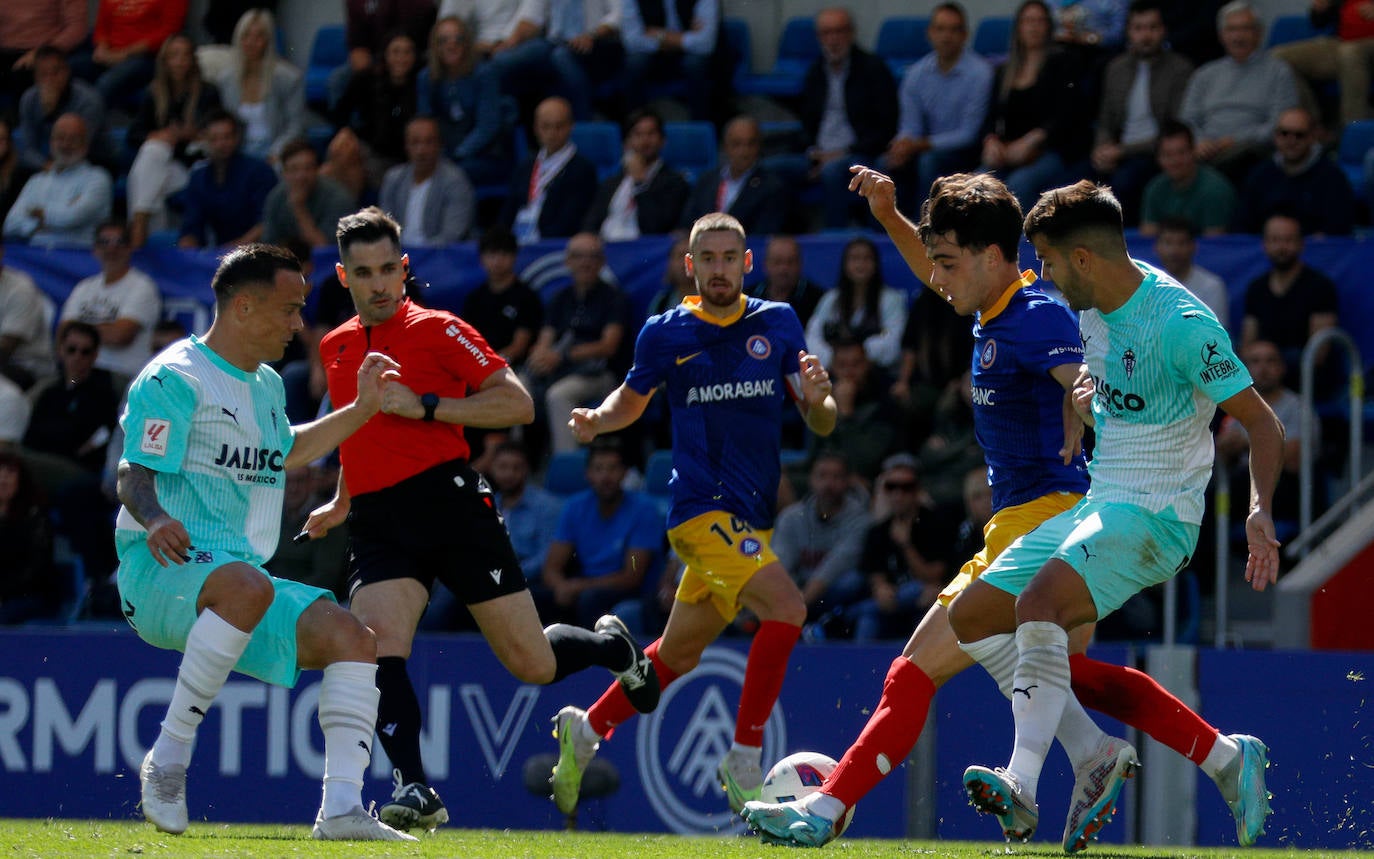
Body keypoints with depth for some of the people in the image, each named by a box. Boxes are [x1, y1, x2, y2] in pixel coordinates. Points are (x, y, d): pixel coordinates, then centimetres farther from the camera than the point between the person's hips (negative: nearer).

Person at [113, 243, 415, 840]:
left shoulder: (267, 385, 21)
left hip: (239, 579, 9)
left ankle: (341, 807, -16)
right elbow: (134, 474, -15)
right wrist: (154, 518, -36)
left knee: (351, 637, -7)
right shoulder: (174, 378, -8)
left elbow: (284, 453, 41)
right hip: (161, 570, -9)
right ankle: (169, 755, -31)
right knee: (247, 587, -40)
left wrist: (361, 409, 36)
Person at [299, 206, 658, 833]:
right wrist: (341, 503, 28)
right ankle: (414, 789, -21)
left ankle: (613, 646, 32)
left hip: (449, 500, -4)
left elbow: (518, 404, -7)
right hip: (378, 521, 4)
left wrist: (425, 405, -14)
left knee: (532, 664, 0)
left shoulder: (437, 330, -1)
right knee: (377, 648, -23)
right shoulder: (335, 348, 17)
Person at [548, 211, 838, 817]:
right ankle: (743, 766, -19)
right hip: (702, 509, -5)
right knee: (785, 608, -25)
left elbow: (821, 424, 4)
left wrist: (818, 399, -19)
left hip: (752, 516, 5)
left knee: (678, 655, 15)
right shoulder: (665, 334, 0)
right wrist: (597, 419, -6)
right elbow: (631, 400, 16)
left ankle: (585, 731, 36)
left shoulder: (778, 324, 5)